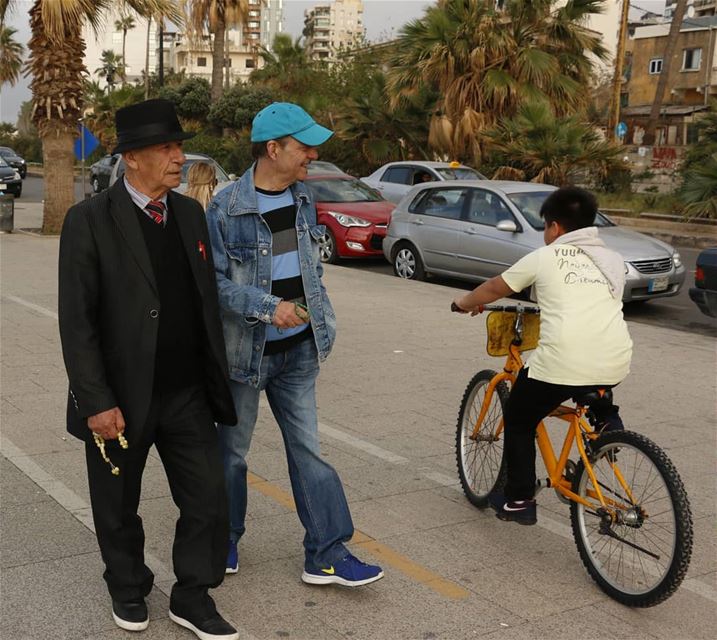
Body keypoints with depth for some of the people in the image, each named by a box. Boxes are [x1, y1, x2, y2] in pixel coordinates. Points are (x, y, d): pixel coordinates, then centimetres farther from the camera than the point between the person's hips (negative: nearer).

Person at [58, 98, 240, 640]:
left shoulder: (191, 213, 4)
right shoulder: (90, 221, -12)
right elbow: (76, 320, -13)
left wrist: (219, 379, 10)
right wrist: (97, 402, -17)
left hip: (188, 394, 4)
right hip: (122, 399, -4)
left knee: (209, 499, 6)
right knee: (118, 508, 15)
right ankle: (128, 589, 41)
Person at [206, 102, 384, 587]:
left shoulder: (303, 198, 5)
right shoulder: (226, 208, -16)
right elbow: (214, 282, -16)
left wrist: (322, 321, 12)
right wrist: (268, 307, -25)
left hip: (299, 350, 5)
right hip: (246, 351, -5)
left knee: (308, 449, 7)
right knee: (232, 451, 12)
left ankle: (328, 554, 13)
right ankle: (224, 541, 33)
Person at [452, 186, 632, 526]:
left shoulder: (545, 257, 8)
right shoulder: (613, 260, 19)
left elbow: (494, 288, 19)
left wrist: (464, 303, 39)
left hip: (562, 362, -5)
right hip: (616, 363, 5)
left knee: (518, 421, 19)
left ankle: (519, 501, 21)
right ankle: (606, 419, 16)